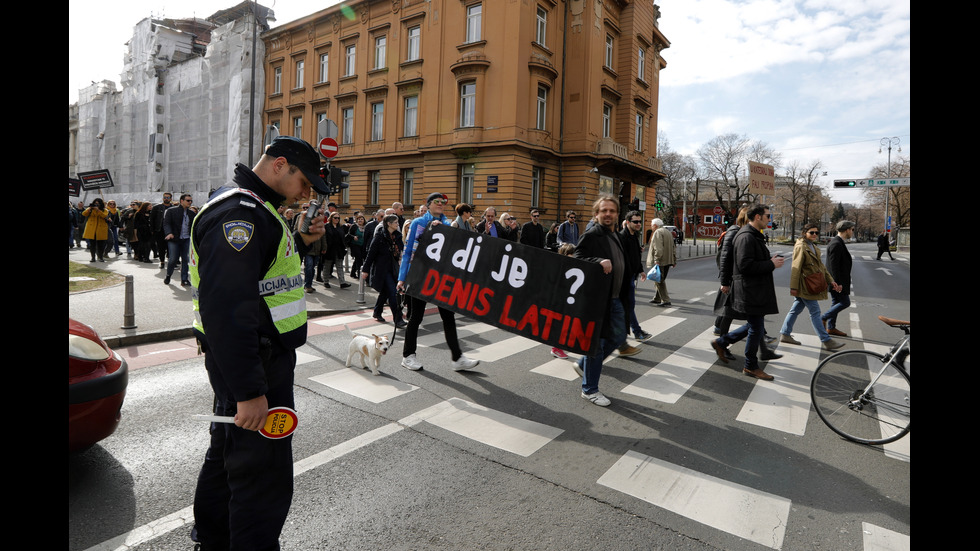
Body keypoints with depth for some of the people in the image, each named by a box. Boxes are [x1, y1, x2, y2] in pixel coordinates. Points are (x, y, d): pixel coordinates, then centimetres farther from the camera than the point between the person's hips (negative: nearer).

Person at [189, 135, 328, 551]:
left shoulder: (249, 207, 13)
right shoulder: (239, 213, -22)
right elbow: (227, 306, -30)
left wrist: (300, 243, 5)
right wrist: (250, 391, -30)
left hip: (258, 357, 11)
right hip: (253, 365, -11)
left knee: (228, 451, 26)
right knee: (264, 475, 0)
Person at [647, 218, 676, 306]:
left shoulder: (658, 232, -10)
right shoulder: (668, 232, 19)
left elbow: (658, 248, -22)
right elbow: (673, 247, 21)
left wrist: (657, 260, -23)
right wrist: (674, 261, 22)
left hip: (661, 262, -10)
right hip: (668, 260, 10)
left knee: (660, 280, -6)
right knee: (661, 280, 17)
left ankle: (665, 300, -9)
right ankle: (658, 298, 25)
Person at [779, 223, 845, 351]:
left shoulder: (814, 247, 15)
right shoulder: (801, 247, -14)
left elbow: (821, 266, 19)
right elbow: (796, 268, -17)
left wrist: (831, 281, 14)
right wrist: (793, 287, -19)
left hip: (812, 285, 9)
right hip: (805, 286, -9)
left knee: (796, 309, 13)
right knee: (815, 312, -3)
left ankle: (785, 334, 20)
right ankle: (826, 341, 3)